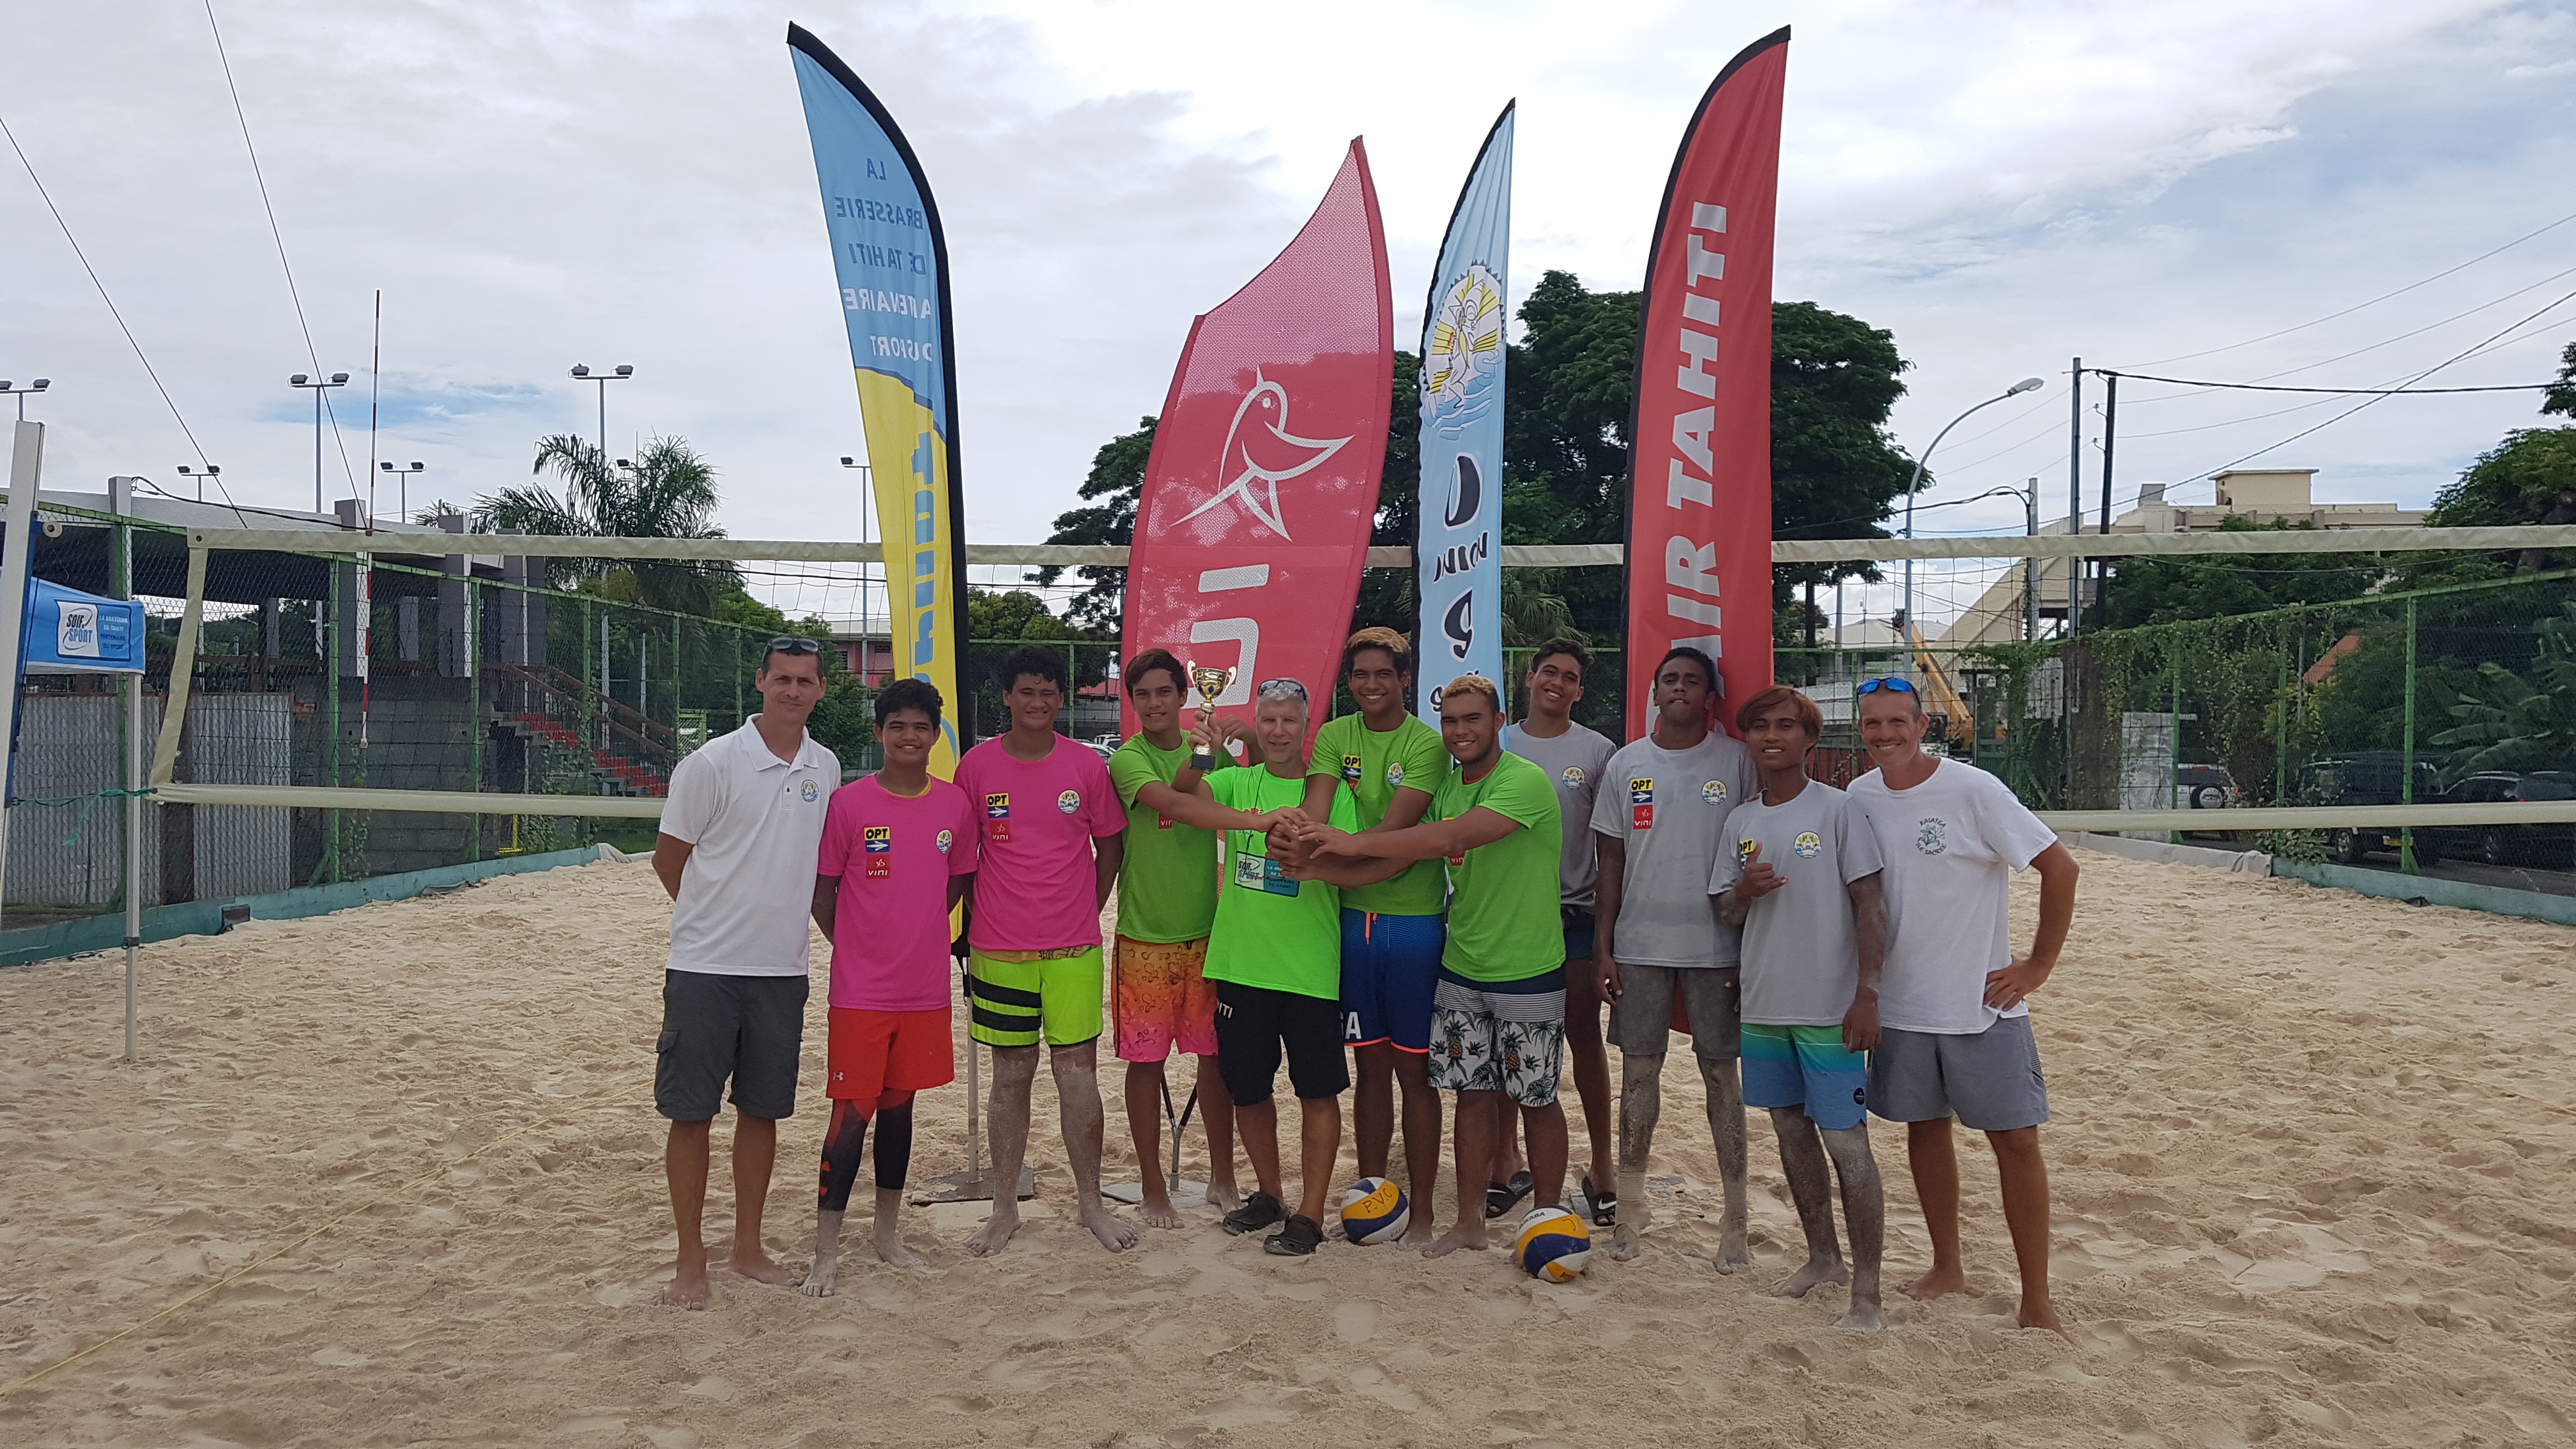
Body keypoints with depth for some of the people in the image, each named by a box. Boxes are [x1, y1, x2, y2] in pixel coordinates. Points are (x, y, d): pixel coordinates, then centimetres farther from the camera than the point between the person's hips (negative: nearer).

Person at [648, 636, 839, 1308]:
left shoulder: (827, 769, 5)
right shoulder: (711, 762, -9)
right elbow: (669, 859, -1)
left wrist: (775, 920, 13)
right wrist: (721, 920, 6)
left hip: (783, 969, 4)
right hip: (704, 968, -4)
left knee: (763, 1111, 12)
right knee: (690, 1113, 1)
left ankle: (748, 1247, 25)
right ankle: (690, 1261, 14)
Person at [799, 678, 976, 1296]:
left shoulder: (954, 804, 2)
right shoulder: (849, 802, -8)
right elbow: (821, 890, 0)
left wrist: (917, 933, 10)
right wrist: (856, 946, 1)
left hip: (925, 989, 4)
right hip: (860, 991, -3)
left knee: (899, 1106, 14)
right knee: (851, 1113, -2)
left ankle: (888, 1233, 28)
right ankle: (826, 1251, 8)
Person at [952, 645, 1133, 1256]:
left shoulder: (1087, 766, 1)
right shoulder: (977, 766, 0)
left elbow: (1109, 846, 11)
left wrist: (1085, 911, 7)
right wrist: (974, 924, 7)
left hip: (1073, 949, 0)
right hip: (998, 948, 0)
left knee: (1078, 1071, 3)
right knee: (1012, 1075, 8)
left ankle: (1090, 1201, 17)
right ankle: (1005, 1208, 19)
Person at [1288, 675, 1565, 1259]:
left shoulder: (1525, 782, -19)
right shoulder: (1447, 787, 6)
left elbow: (1451, 837, -32)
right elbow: (1404, 855, -1)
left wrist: (1356, 842, -31)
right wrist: (1324, 868, -15)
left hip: (1529, 975, -6)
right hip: (1461, 970, 6)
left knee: (1535, 1099, 7)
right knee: (1473, 1092, 11)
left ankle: (1550, 1216, 24)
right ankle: (1469, 1220, 23)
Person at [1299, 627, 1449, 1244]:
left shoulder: (1427, 744, -6)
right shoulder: (1334, 737, 6)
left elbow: (1394, 830, -16)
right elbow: (1314, 812, -9)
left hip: (1414, 921, -3)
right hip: (1353, 918, 3)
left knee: (1414, 1070, 3)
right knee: (1370, 1065, 13)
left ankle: (1421, 1210, 13)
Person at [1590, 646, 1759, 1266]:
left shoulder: (1735, 761, 0)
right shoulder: (1626, 764, 6)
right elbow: (1612, 859, 9)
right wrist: (1602, 947, 4)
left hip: (1714, 944, -2)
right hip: (1639, 944, 2)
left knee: (1721, 1070, 3)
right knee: (1639, 1069, 7)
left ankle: (1735, 1215, 12)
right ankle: (1630, 1205, 17)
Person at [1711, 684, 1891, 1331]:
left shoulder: (1838, 810, -6)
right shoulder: (1741, 821, 10)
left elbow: (1870, 906, -8)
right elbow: (1725, 913, 14)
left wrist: (1867, 994, -15)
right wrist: (1745, 891, -9)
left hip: (1829, 1009, -6)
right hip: (1763, 1007, 6)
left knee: (1847, 1143, -6)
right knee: (1791, 1130, 16)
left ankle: (1866, 1293, 1)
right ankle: (1822, 1257, 32)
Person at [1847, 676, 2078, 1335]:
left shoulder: (1973, 790, -14)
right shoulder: (1859, 798, 1)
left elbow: (2060, 868, -12)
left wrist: (2039, 965, -10)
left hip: (1983, 1005, -4)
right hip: (1899, 1003, 5)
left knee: (2016, 1138, -1)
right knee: (1923, 1128, 13)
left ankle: (2036, 1298, 8)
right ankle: (1947, 1268, 29)